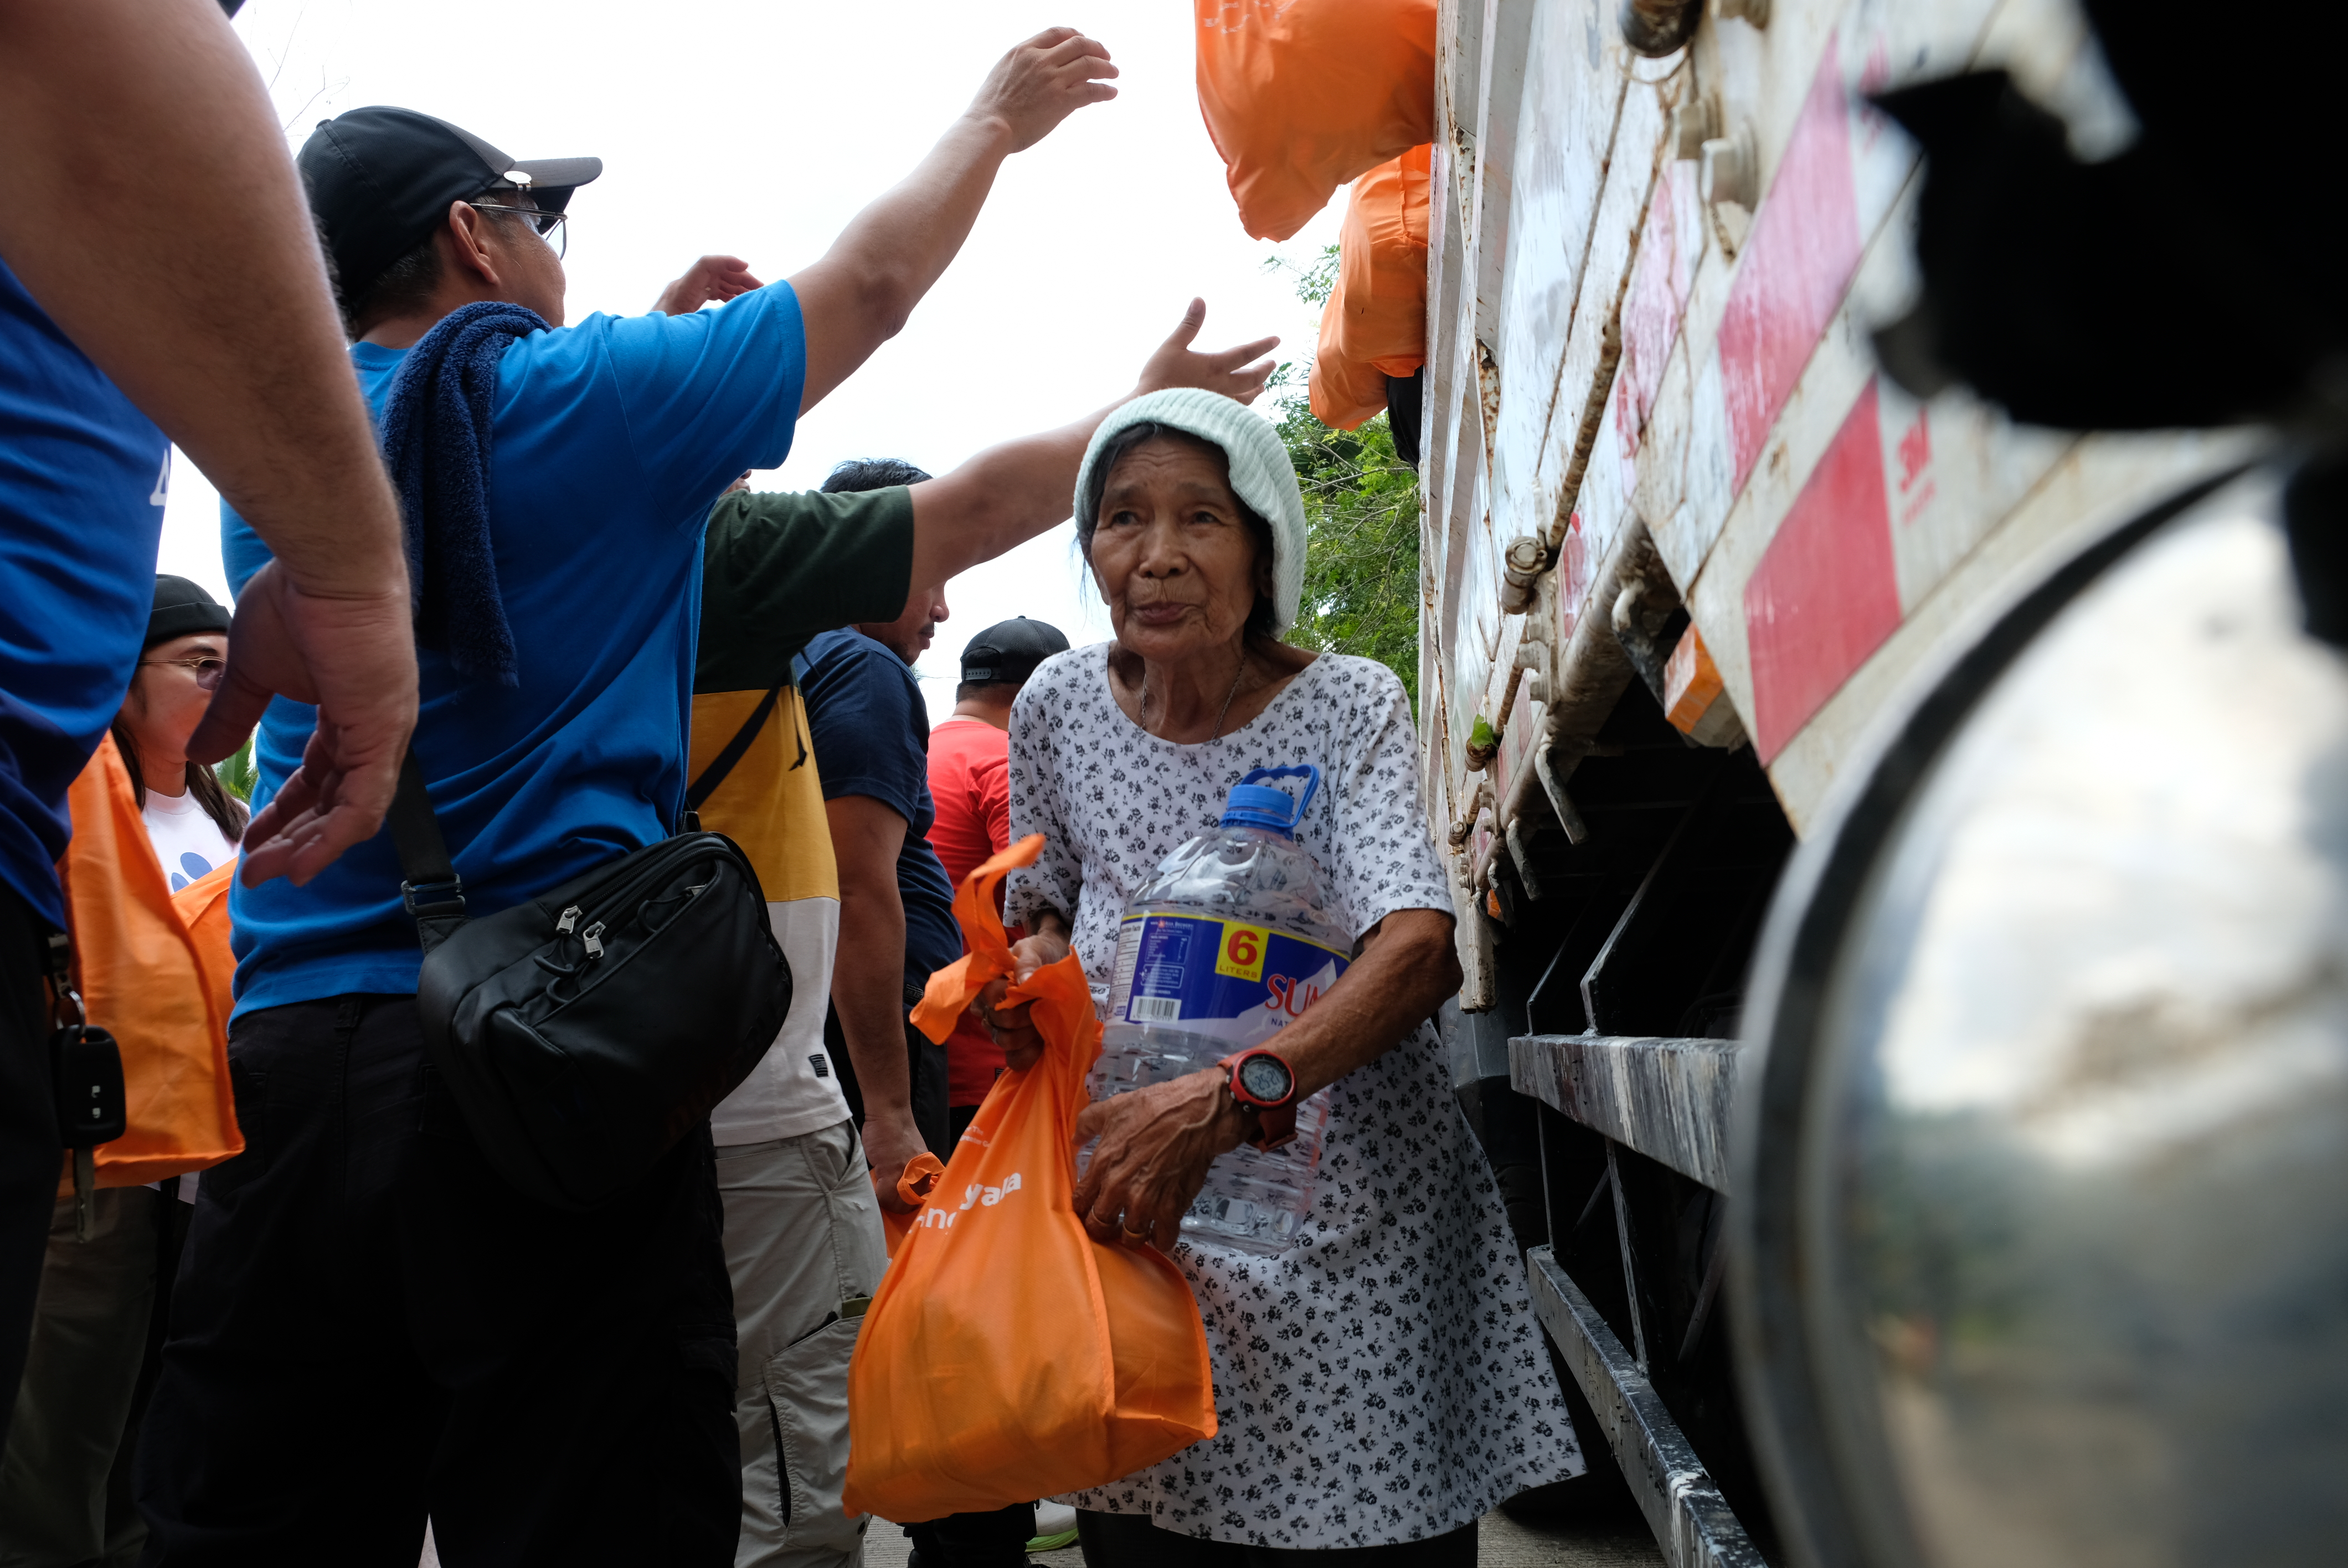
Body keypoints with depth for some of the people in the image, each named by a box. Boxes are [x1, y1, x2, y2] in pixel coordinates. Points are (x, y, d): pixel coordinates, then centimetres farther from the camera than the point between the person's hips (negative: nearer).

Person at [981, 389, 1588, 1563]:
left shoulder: (1347, 706, -10)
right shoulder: (1059, 705, 1)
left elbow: (1419, 949, -24)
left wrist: (1220, 1100, -38)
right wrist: (1032, 957, -7)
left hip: (1348, 1202, -2)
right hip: (1134, 1205, 3)